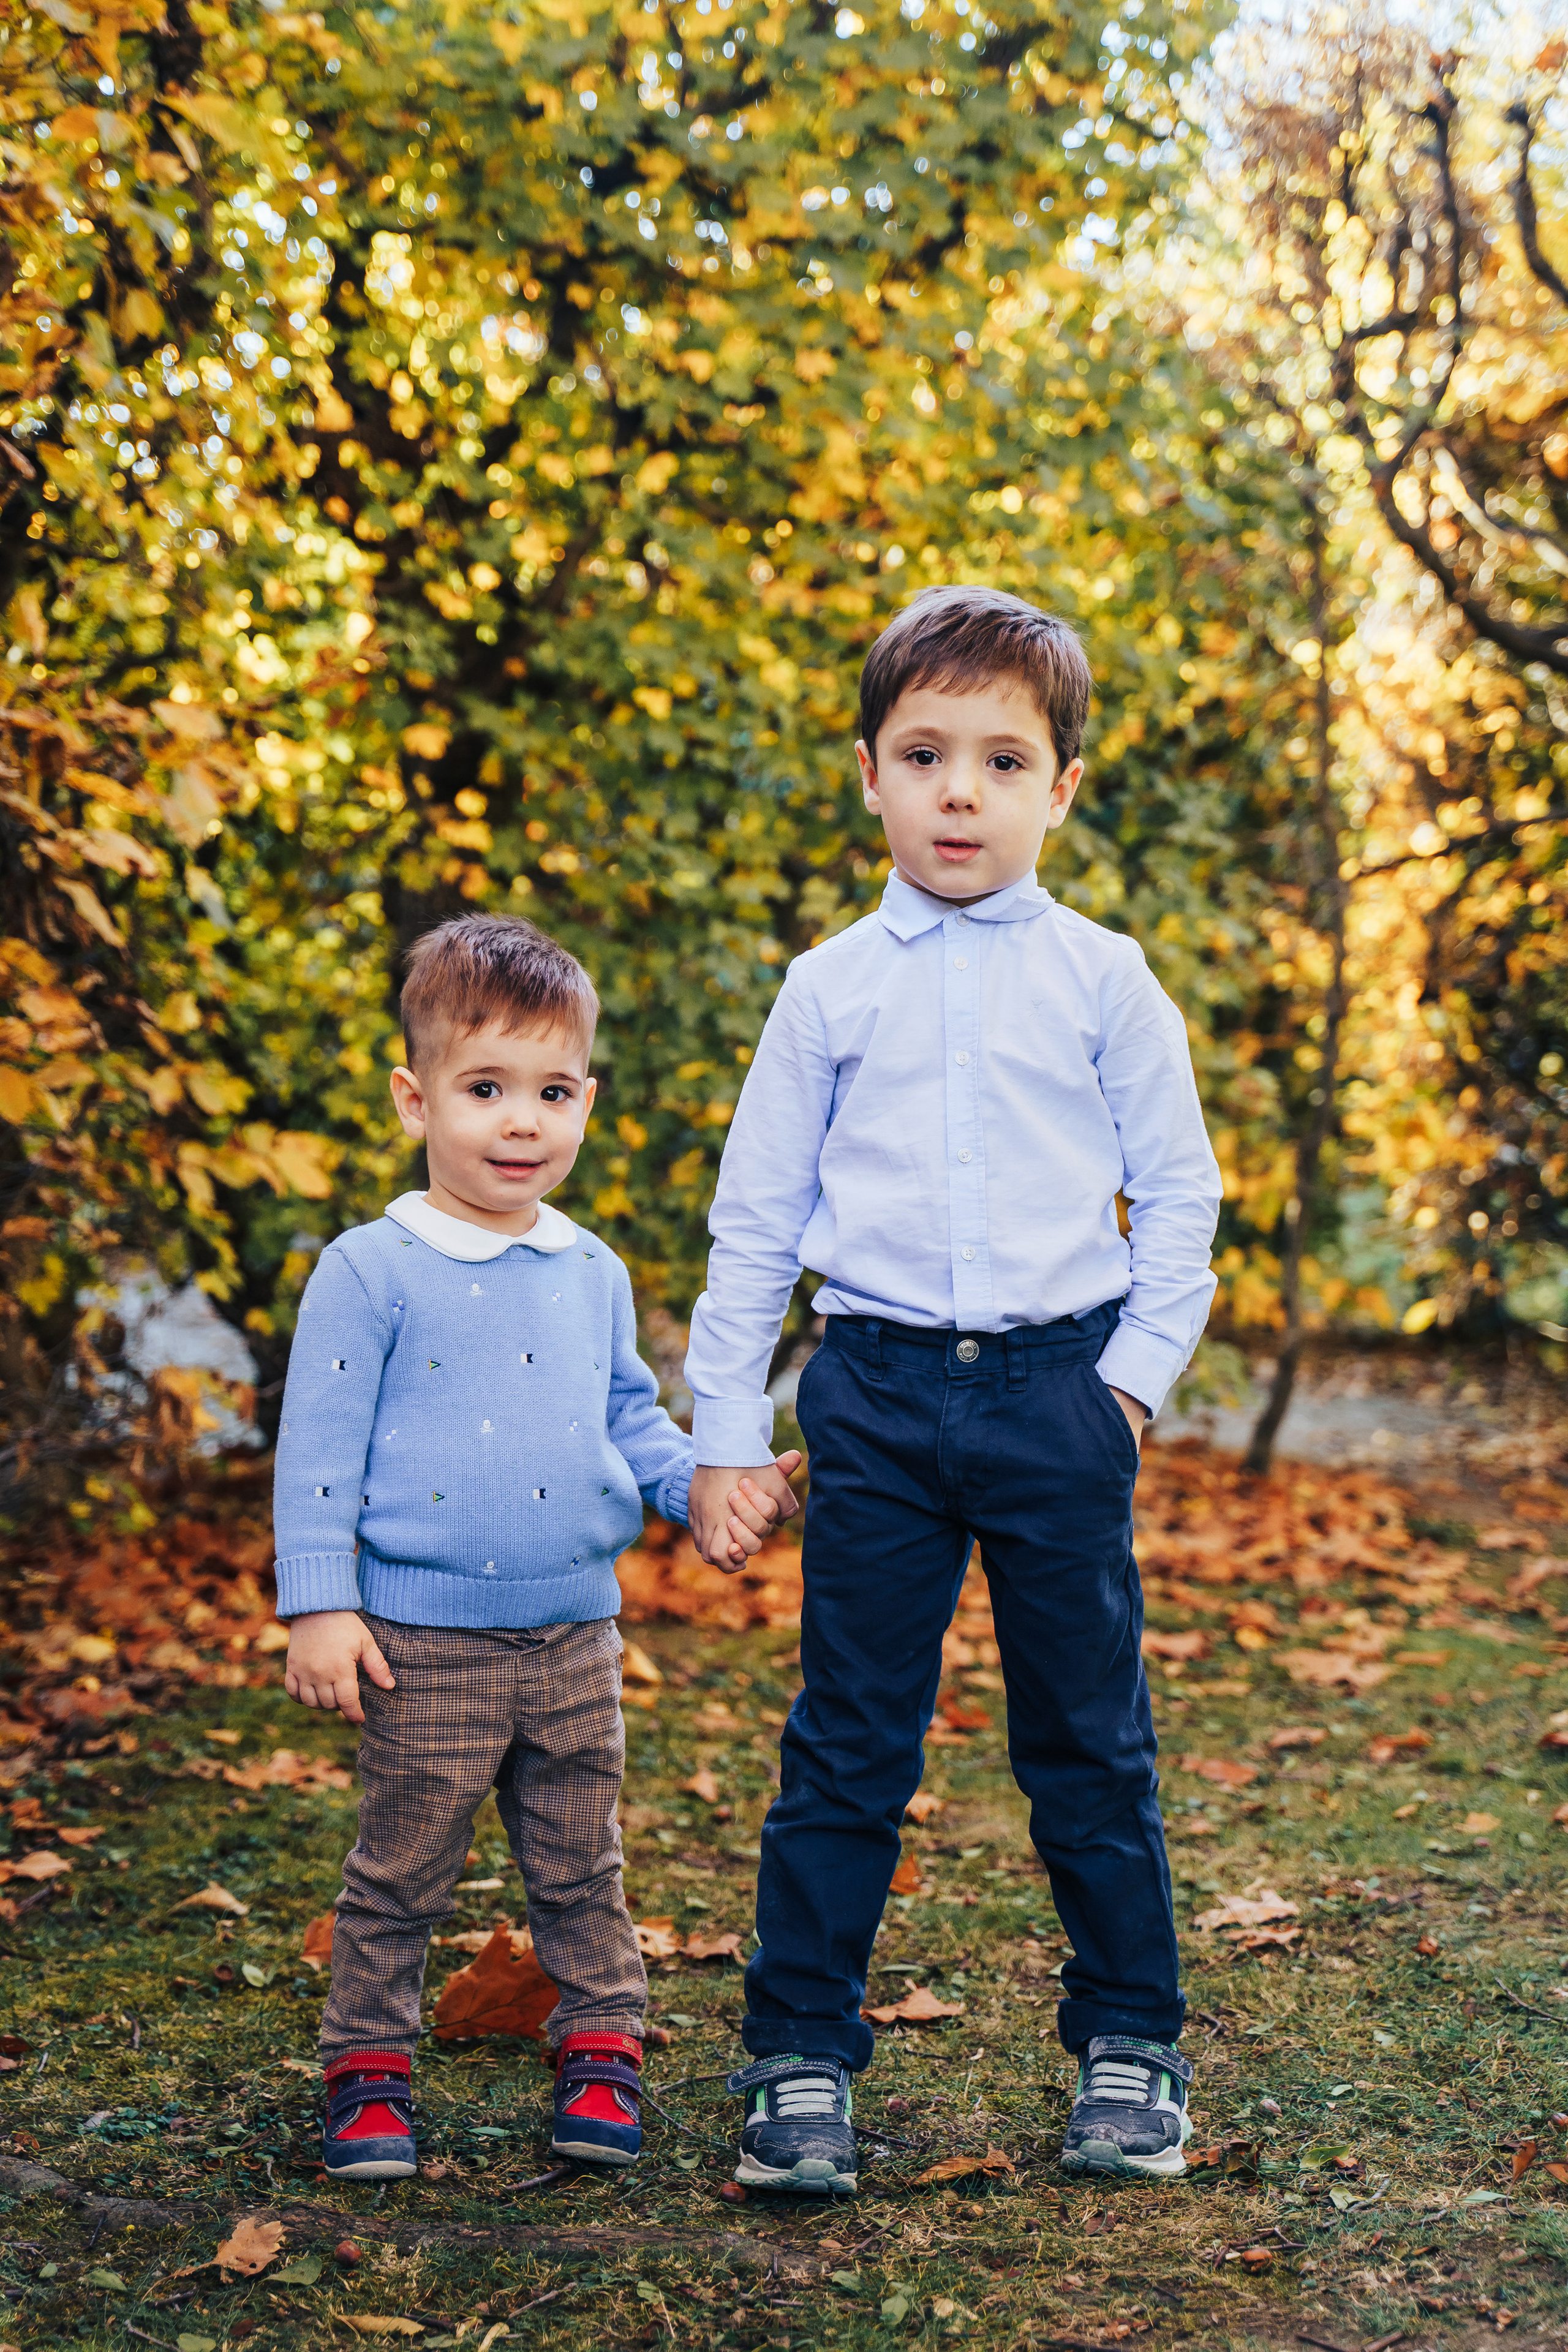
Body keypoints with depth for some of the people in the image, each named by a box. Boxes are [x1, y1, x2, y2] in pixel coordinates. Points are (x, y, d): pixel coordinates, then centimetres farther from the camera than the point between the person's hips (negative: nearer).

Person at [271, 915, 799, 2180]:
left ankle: (600, 2052, 29)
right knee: (401, 1874, 6)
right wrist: (318, 1603, -12)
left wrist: (711, 1488, 1)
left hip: (576, 1637, 4)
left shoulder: (592, 1274, 8)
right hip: (424, 1644, -4)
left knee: (580, 1866, 14)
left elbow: (632, 1423, 18)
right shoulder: (371, 1272, -8)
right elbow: (320, 1447, -8)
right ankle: (371, 2070, 22)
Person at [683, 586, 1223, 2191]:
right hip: (880, 1394, 1)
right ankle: (799, 2058, 15)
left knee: (1090, 1742, 9)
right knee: (845, 1744, 4)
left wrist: (1137, 1373, -2)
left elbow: (1176, 1194, 8)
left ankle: (1130, 2047, 23)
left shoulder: (1102, 980, 3)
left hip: (1059, 1384, 0)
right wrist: (723, 1431, 7)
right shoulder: (828, 990, 5)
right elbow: (755, 1218, 9)